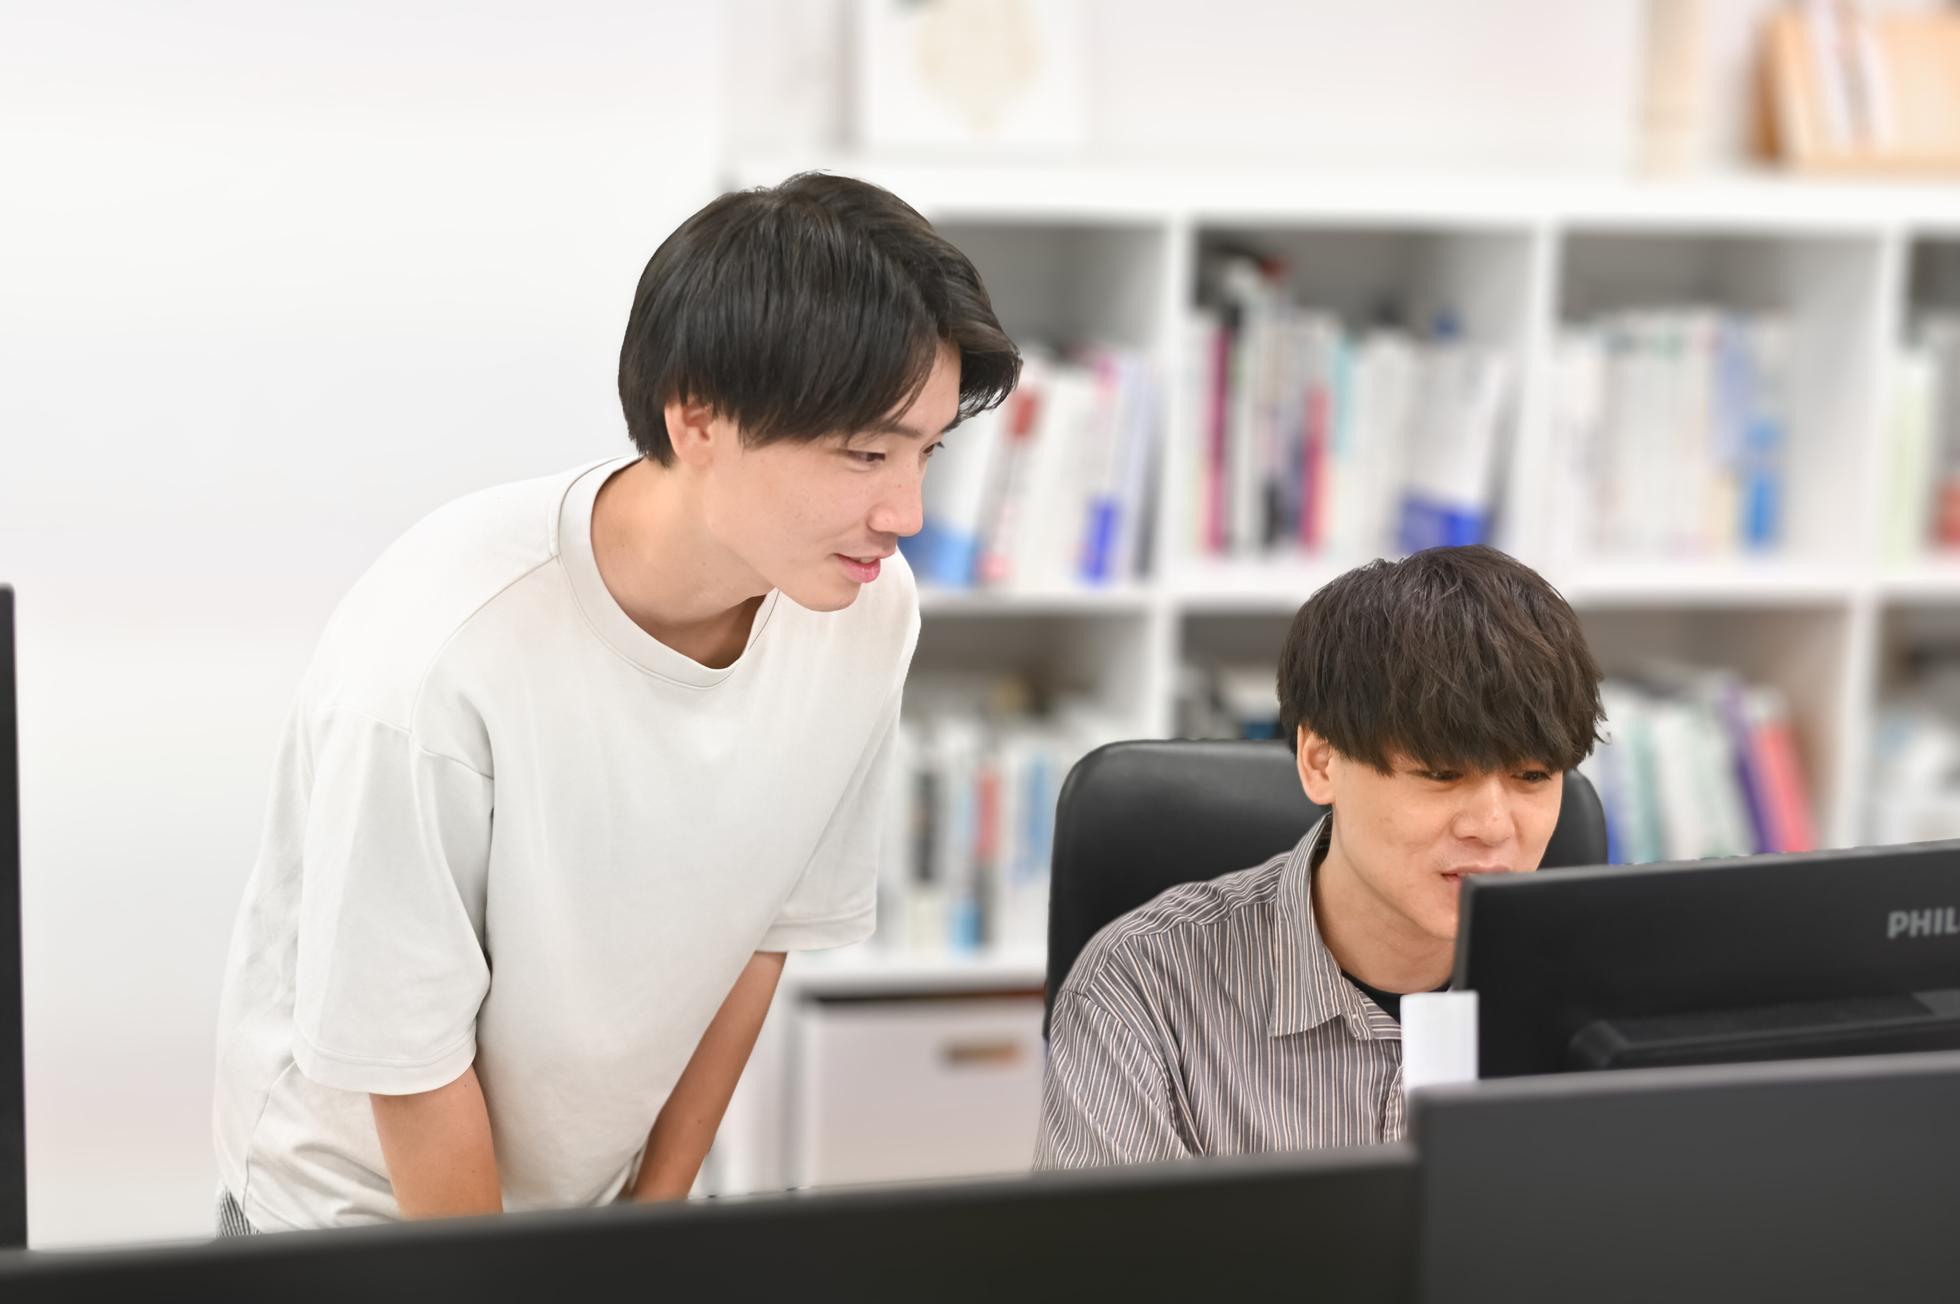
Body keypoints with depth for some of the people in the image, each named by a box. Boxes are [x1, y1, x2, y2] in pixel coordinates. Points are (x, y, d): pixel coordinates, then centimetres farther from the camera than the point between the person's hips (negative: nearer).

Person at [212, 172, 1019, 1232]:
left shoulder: (868, 611, -17)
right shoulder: (433, 660, -32)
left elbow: (762, 930, -4)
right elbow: (411, 1058, -21)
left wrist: (659, 1207, 2)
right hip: (358, 1197, -4)